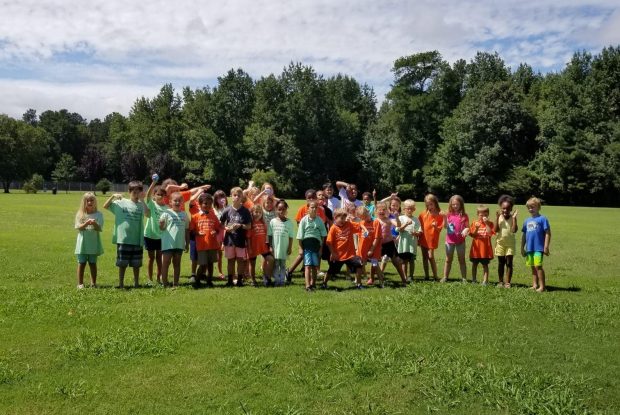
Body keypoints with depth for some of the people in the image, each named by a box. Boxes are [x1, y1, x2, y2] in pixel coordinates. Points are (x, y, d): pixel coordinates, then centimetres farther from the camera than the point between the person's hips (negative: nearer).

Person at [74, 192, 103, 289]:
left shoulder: (98, 214, 1)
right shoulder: (80, 214, 3)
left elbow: (99, 229, -8)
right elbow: (78, 227, -6)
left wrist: (95, 224, -29)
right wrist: (86, 223, -24)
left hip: (94, 243, 0)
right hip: (83, 243, 0)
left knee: (93, 263, 8)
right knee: (81, 263, 3)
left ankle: (93, 283, 15)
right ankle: (80, 283, 10)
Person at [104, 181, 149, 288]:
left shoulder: (141, 205, 1)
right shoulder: (121, 203, 2)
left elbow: (148, 214, -16)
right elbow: (105, 206, 3)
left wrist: (142, 200, -17)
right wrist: (113, 196, -11)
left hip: (137, 239, 1)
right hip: (123, 238, -1)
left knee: (136, 264, 11)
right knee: (122, 263, 6)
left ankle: (136, 283, 23)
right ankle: (121, 284, 17)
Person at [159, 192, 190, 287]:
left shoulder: (184, 215, 8)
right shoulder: (167, 213, -4)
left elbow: (187, 230, 12)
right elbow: (162, 228, -5)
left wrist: (187, 243, 11)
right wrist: (161, 224, -28)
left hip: (179, 244, 4)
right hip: (168, 244, -4)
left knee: (177, 263, 11)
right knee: (166, 263, 0)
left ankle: (175, 283, 19)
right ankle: (164, 284, 6)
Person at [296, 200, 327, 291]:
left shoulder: (319, 220, 4)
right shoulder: (304, 220, -2)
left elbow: (323, 235, 7)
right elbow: (300, 236, 0)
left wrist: (321, 247, 3)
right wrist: (300, 248, -3)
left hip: (316, 244, 2)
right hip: (306, 244, -2)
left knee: (315, 266, 7)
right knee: (307, 265, -7)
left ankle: (313, 283, 22)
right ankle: (307, 285, -11)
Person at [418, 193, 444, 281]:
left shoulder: (439, 215, -8)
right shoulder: (423, 214, 2)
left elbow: (439, 229, -6)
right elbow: (419, 224, 11)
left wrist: (435, 227, -26)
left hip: (432, 238, -4)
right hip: (423, 238, 4)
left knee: (431, 256, -9)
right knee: (424, 257, 10)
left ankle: (435, 276, 3)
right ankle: (426, 276, 18)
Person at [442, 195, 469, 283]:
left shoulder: (464, 216, -2)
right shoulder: (449, 214, 0)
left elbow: (467, 227, -1)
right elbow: (445, 226, -6)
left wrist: (466, 230, -23)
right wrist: (444, 218, -21)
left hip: (460, 241, -1)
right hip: (450, 240, 1)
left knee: (462, 260, 8)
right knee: (448, 259, 10)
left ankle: (464, 278, 13)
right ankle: (445, 277, 16)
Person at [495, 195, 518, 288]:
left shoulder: (512, 218, -6)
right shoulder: (499, 217, -3)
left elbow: (514, 230, -19)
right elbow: (496, 230, -13)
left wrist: (514, 218, -21)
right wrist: (497, 218, -18)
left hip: (510, 243, -1)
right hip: (500, 243, 1)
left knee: (509, 263, 0)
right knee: (501, 263, 9)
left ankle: (507, 282, 6)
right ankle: (500, 281, 18)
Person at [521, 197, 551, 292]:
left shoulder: (542, 219, -6)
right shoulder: (527, 221, 14)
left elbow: (548, 233, -8)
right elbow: (524, 235, 19)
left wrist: (546, 247, -13)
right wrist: (522, 248, 18)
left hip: (538, 248, -7)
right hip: (529, 248, 7)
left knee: (538, 266, -11)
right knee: (533, 267, 12)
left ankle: (542, 286, -4)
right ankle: (535, 285, 19)